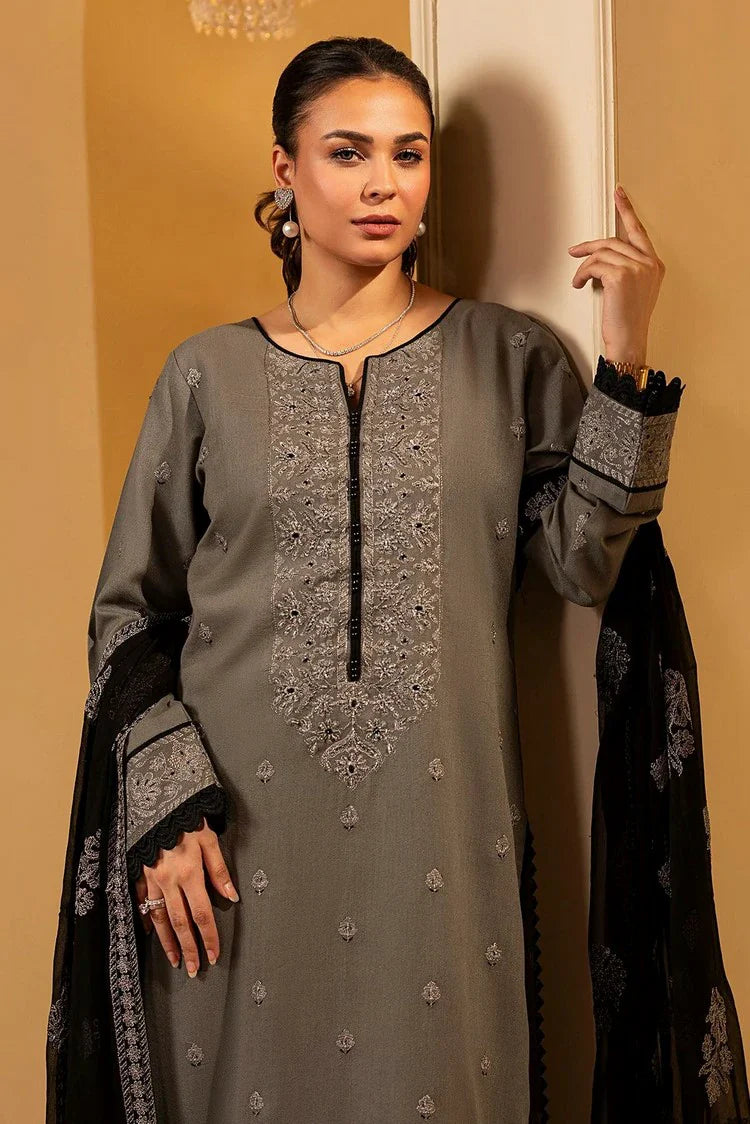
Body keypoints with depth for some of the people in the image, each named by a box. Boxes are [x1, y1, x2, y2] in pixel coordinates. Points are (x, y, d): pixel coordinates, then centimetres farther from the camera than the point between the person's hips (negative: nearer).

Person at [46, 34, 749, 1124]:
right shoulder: (208, 372, 4)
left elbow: (586, 562, -6)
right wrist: (166, 810, -5)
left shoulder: (508, 355, 3)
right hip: (241, 834, 0)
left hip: (440, 827, 0)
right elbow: (131, 612, 5)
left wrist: (626, 362, -15)